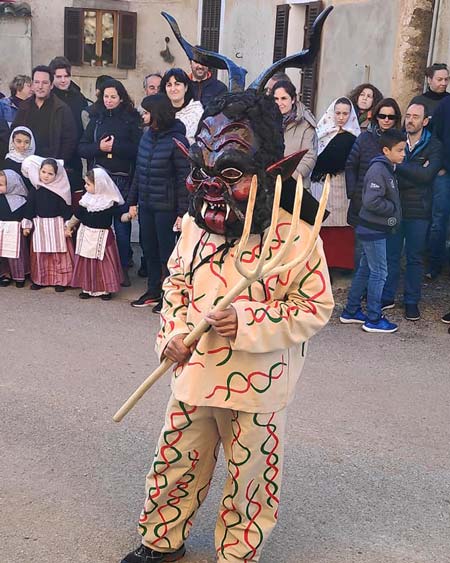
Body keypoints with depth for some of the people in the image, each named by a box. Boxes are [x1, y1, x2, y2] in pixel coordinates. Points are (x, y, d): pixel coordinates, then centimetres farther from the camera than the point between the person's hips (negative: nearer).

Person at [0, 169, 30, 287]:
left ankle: (19, 276, 13)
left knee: (16, 253, 0)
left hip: (14, 229, -4)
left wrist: (25, 226, -6)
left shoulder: (20, 199, -10)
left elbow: (26, 214, -4)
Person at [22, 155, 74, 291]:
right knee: (40, 254, 8)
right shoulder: (35, 190, 0)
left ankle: (61, 280, 12)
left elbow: (66, 209, -5)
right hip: (40, 226, 3)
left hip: (57, 225, -2)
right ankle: (39, 280, 19)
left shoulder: (60, 190, -7)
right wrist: (27, 225, 5)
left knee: (59, 253, 2)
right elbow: (30, 209, 6)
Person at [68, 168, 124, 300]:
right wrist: (69, 226, 18)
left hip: (102, 236, -4)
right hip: (86, 235, 4)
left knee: (104, 263, 1)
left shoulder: (110, 202, -12)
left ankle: (105, 289, 13)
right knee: (86, 263, 8)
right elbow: (77, 215, 12)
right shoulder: (87, 199, 2)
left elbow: (120, 215, -8)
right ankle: (88, 289, 18)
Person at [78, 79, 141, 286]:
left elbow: (137, 149, -8)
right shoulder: (97, 119, 14)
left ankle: (123, 268, 9)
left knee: (121, 224, -1)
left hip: (122, 179, -3)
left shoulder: (131, 120, 4)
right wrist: (99, 148, -10)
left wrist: (114, 147, -13)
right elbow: (82, 148, 7)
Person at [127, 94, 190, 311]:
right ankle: (153, 292, 28)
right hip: (146, 204, 6)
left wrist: (182, 212, -16)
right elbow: (139, 171, 13)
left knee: (166, 252, 4)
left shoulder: (176, 141, -13)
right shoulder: (147, 136, 7)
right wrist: (133, 200, 12)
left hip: (166, 207, -6)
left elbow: (184, 179, -13)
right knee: (149, 250, 14)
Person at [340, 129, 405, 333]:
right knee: (379, 272, -2)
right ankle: (374, 319, 8)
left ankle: (351, 311, 25)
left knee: (365, 270, 15)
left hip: (374, 229, 10)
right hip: (373, 229, -10)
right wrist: (392, 208, -16)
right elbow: (371, 201, -27)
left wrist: (393, 209, 5)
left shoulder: (388, 169, 10)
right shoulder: (378, 170, -20)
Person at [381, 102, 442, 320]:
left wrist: (398, 166, -13)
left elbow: (426, 175, -15)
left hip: (418, 211, -2)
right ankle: (387, 297, 20)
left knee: (415, 257, 7)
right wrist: (415, 172, -13)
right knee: (390, 254, 7)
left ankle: (412, 301, 17)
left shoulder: (434, 146, -1)